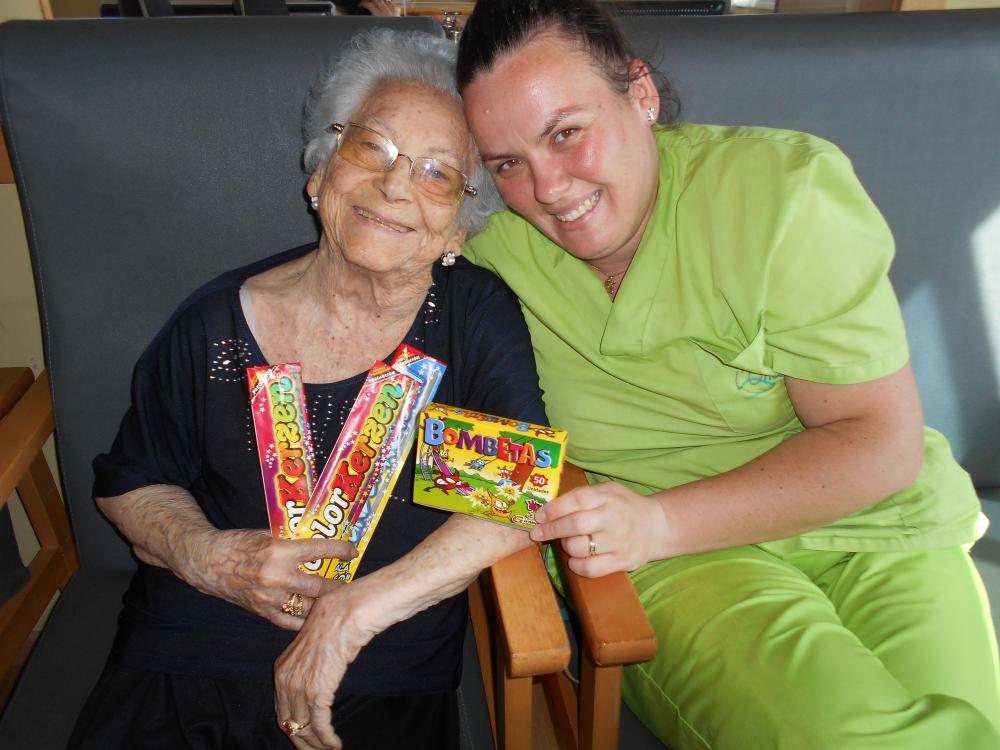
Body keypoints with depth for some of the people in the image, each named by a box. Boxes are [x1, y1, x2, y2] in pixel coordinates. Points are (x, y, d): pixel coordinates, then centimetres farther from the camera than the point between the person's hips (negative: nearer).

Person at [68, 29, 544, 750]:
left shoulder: (479, 317, -6)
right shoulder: (219, 323, -1)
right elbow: (129, 480, 11)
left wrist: (355, 610, -21)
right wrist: (206, 556, -10)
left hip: (385, 688, 0)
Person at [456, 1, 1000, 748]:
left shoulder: (789, 190, -12)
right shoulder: (489, 251, -4)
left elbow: (882, 442, -13)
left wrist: (660, 522, -24)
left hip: (872, 527, 2)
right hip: (669, 555, -1)